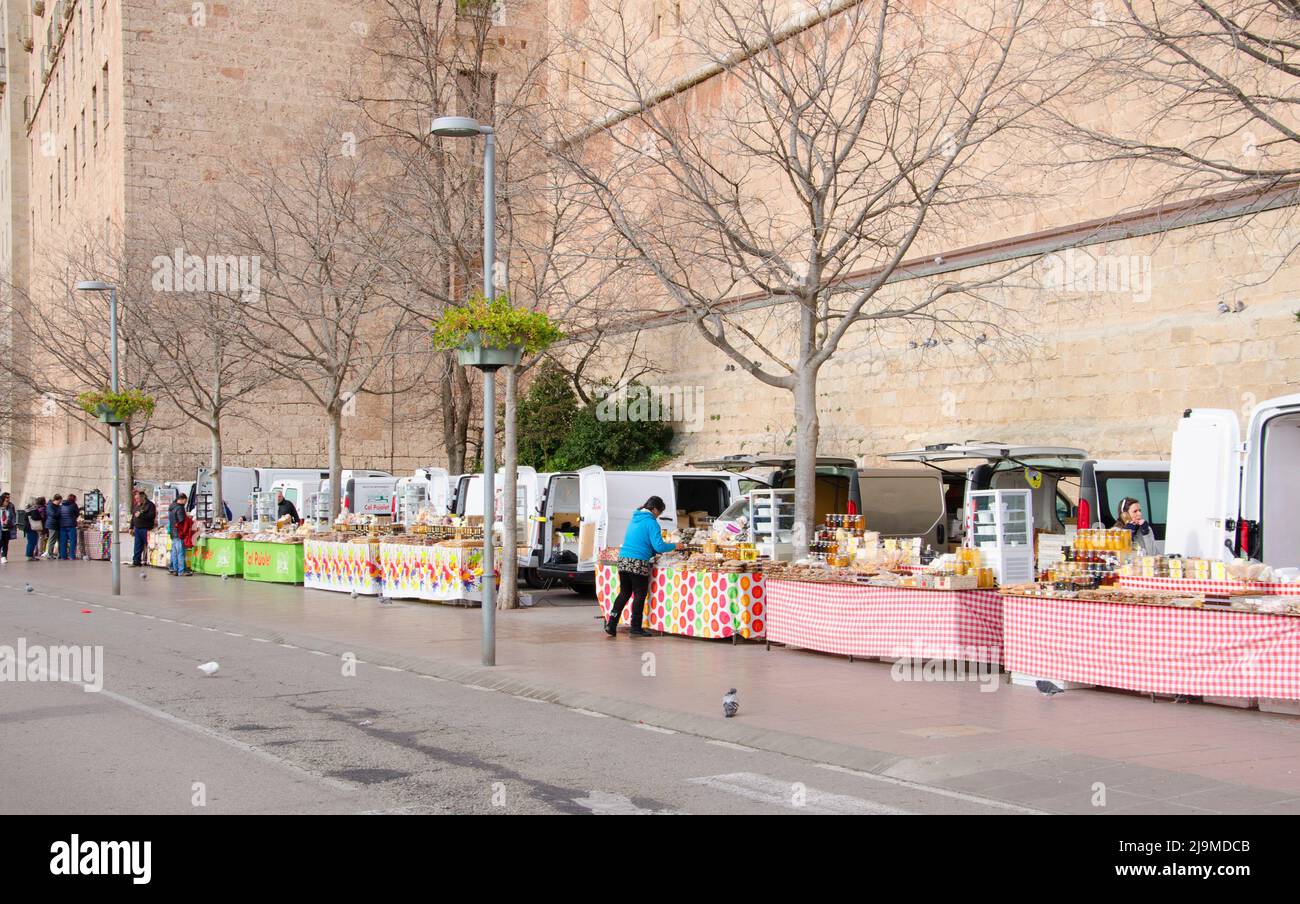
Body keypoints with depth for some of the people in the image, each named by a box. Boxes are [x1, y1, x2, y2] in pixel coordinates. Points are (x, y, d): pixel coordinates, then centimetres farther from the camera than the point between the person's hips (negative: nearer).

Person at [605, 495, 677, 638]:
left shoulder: (634, 519, 18)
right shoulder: (651, 522, -7)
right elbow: (659, 546, -12)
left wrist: (654, 552, 29)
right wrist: (674, 546, 4)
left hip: (623, 560, 7)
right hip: (638, 563, -7)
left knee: (624, 593, 14)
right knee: (639, 595, 3)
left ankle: (611, 623, 7)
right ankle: (636, 628, 7)